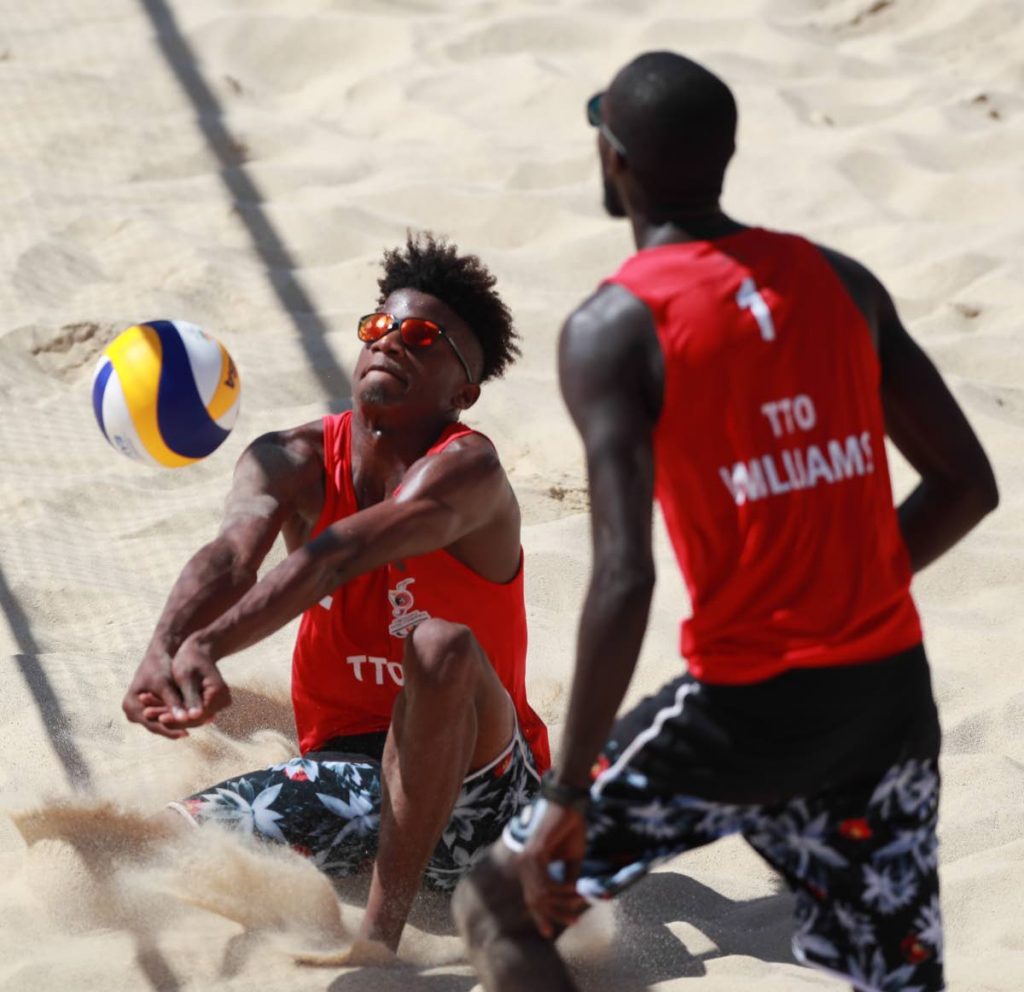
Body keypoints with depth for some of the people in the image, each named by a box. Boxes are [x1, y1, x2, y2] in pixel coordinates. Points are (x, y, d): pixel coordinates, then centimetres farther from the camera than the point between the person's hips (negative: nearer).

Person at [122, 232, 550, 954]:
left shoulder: (466, 469, -18)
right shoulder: (292, 462, -2)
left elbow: (334, 558, -35)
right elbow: (231, 554, -24)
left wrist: (206, 647, -51)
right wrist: (164, 651, -46)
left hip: (477, 794, -4)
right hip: (347, 770, 5)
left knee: (443, 648, -37)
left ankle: (382, 929, -33)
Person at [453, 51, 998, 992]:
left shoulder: (614, 328, -10)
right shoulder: (843, 284, 7)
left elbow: (624, 578, -19)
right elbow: (968, 484, 10)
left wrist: (568, 797, -13)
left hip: (750, 711, -5)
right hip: (895, 695, 5)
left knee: (502, 904, 11)